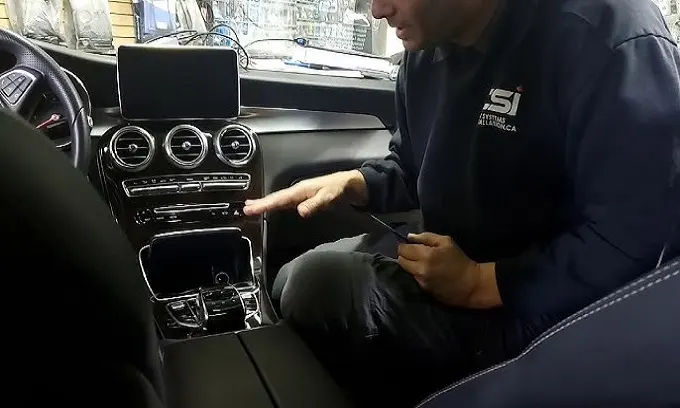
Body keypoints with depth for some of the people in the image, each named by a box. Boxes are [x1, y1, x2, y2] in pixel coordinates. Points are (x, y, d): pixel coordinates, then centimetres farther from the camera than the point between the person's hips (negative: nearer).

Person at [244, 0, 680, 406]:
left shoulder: (612, 38, -22)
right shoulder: (428, 50, 3)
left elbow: (627, 238, -25)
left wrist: (479, 283, -23)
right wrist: (350, 182, -4)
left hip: (530, 304, -7)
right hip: (443, 253, 8)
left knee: (321, 287, -24)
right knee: (293, 282, 3)